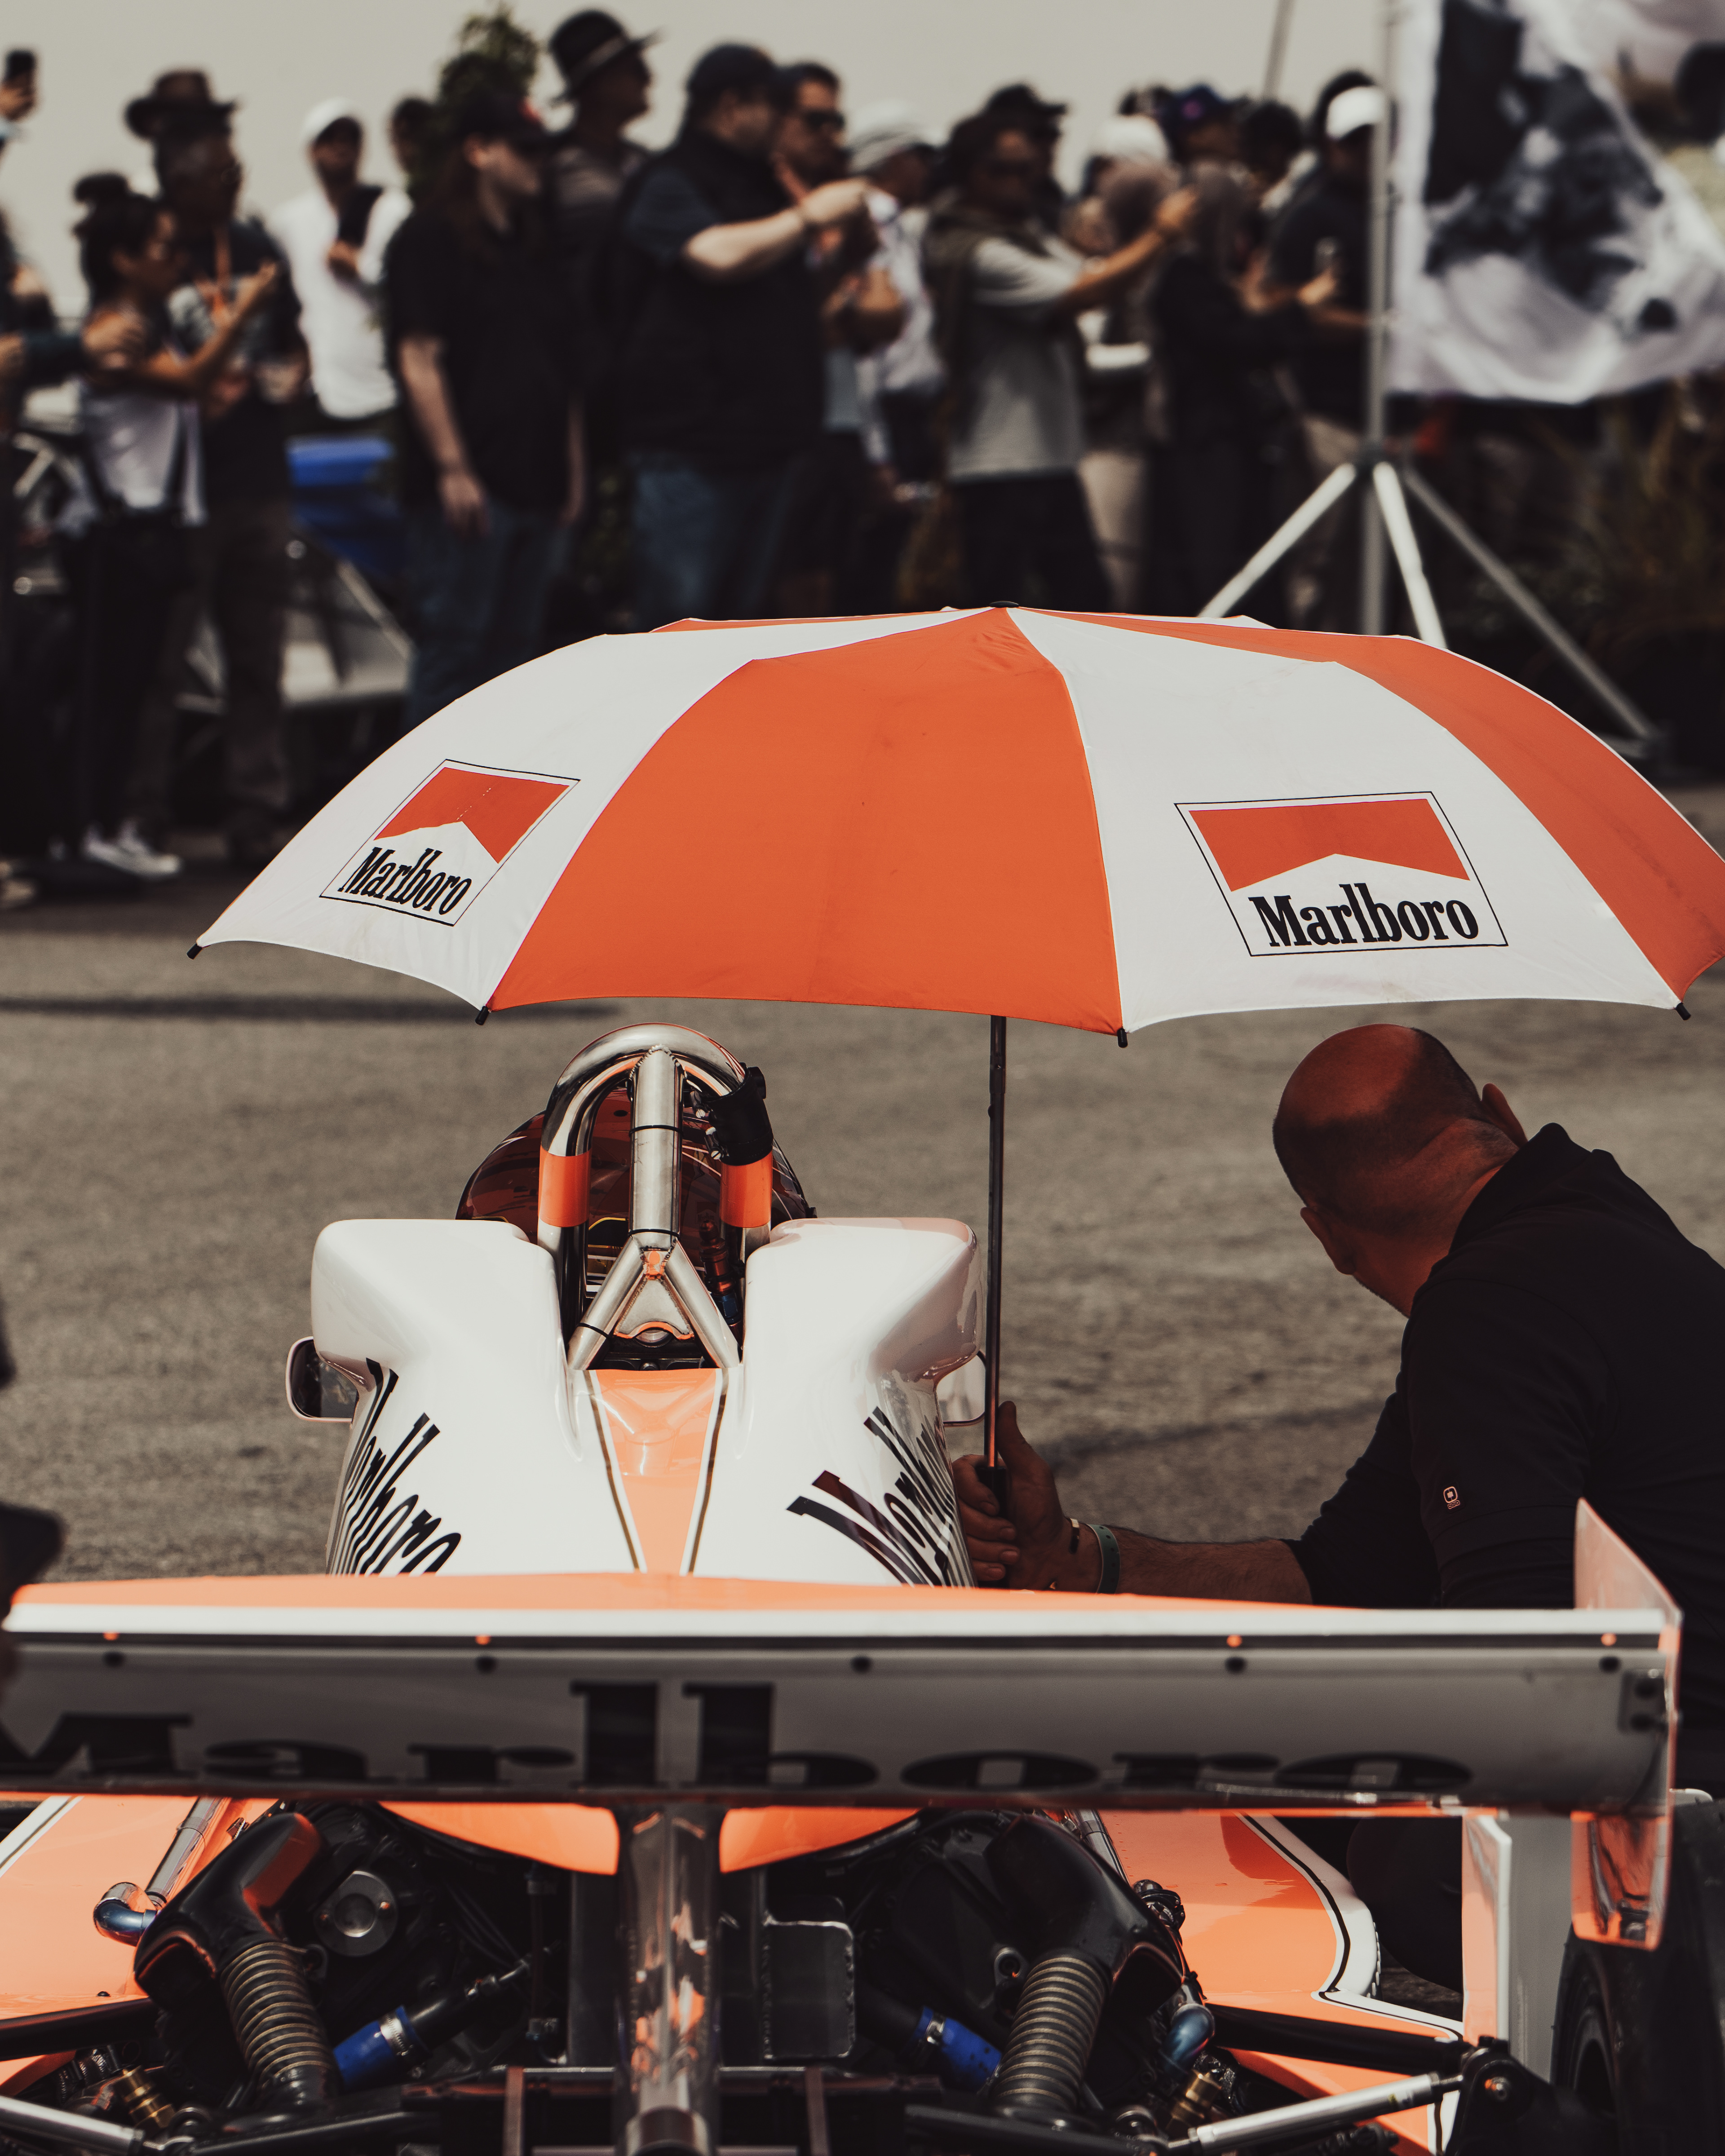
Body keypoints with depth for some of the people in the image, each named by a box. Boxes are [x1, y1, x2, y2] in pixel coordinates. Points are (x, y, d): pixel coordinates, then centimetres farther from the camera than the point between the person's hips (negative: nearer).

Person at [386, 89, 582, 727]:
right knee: (454, 644, -9)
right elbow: (419, 359, -12)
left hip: (535, 481, 8)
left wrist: (571, 470, 15)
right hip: (468, 484, -8)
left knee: (515, 645, 8)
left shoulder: (536, 249, 19)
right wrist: (452, 469, -18)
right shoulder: (431, 240, -4)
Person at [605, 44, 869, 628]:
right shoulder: (669, 186, -7)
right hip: (690, 447, -9)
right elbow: (720, 254, -26)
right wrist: (808, 217, -13)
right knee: (674, 624, -10)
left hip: (764, 444, 9)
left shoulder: (761, 187, 20)